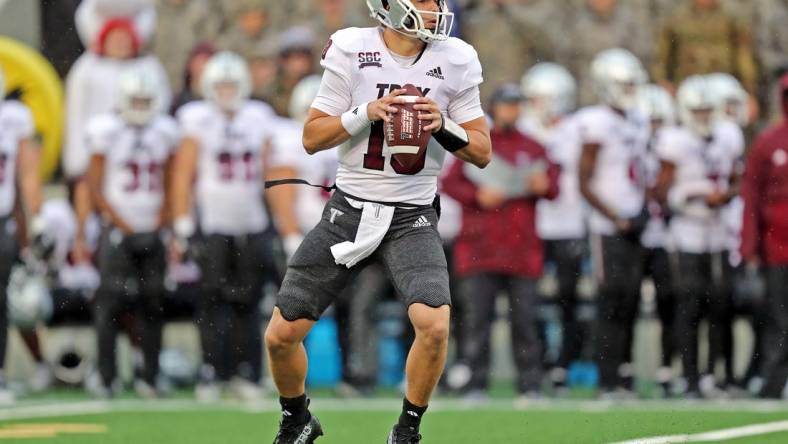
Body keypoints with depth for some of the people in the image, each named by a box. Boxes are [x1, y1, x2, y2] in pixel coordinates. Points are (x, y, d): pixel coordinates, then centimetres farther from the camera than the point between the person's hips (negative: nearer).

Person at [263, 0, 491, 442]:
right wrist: (365, 113, -17)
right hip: (350, 210, 0)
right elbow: (312, 138, -2)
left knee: (434, 324, -25)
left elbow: (482, 153, 2)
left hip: (412, 218, 0)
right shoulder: (351, 51, -6)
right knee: (281, 335, -1)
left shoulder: (455, 61, -3)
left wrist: (442, 126, -16)